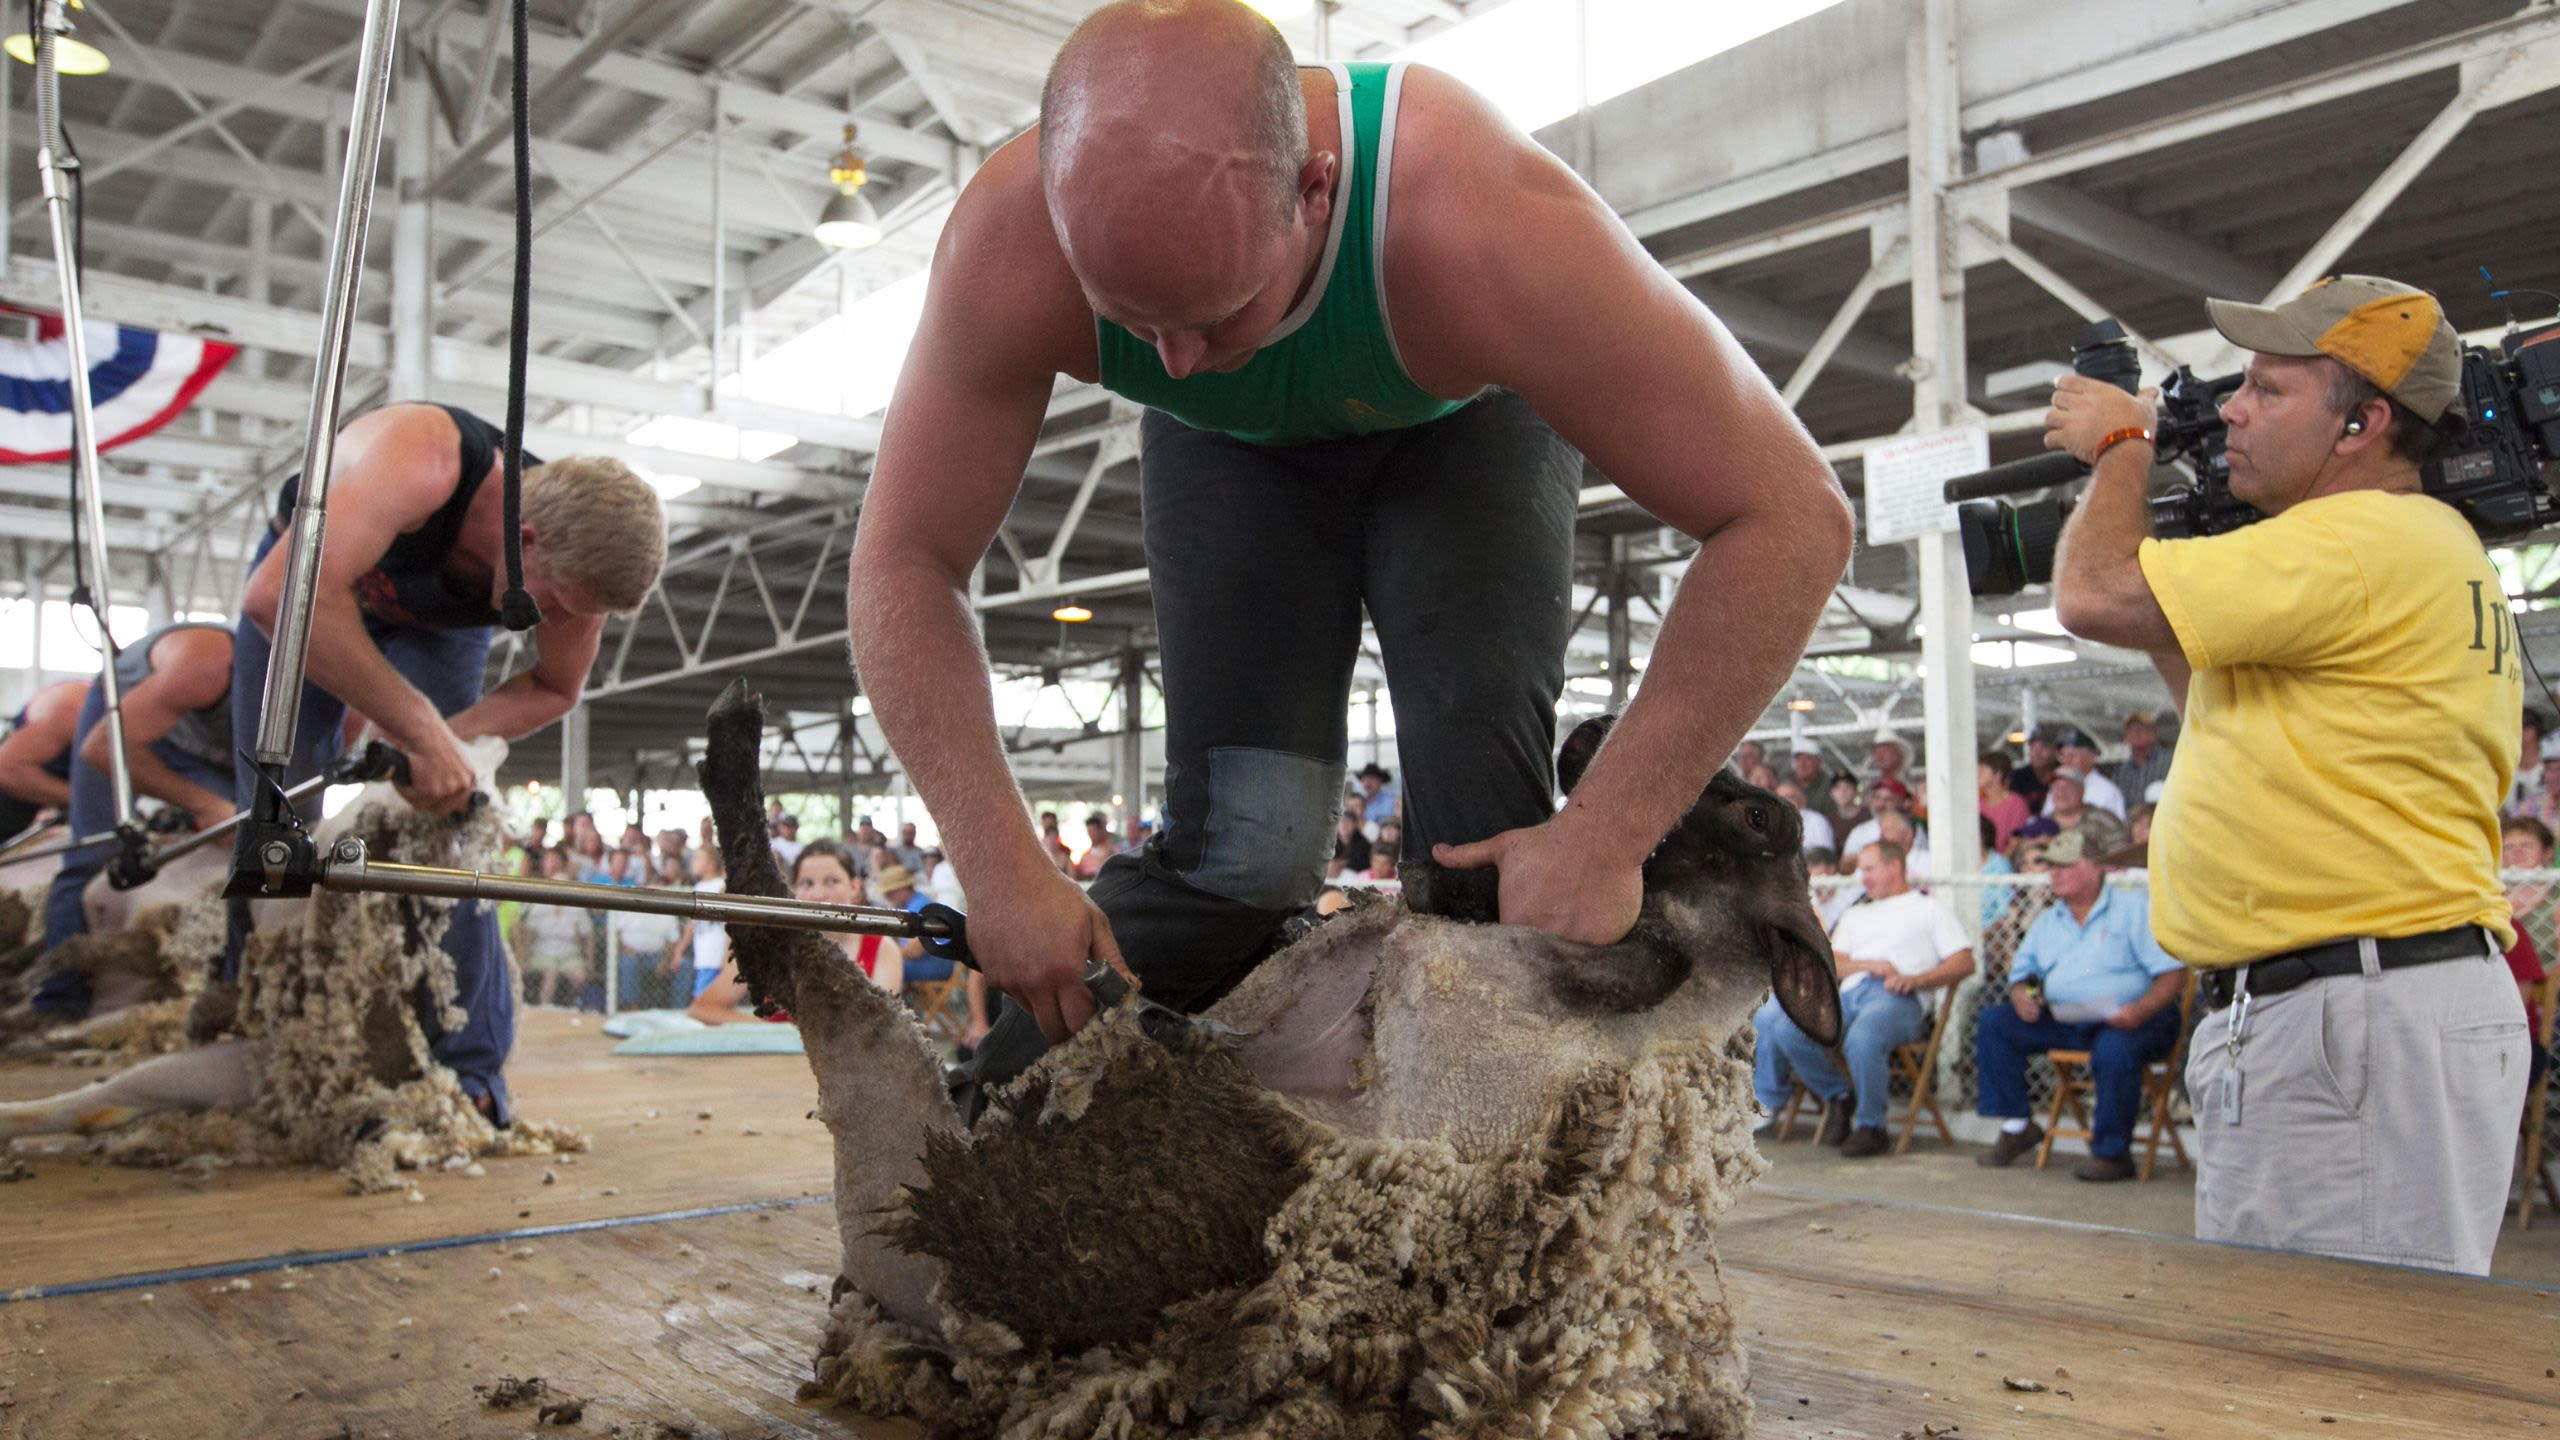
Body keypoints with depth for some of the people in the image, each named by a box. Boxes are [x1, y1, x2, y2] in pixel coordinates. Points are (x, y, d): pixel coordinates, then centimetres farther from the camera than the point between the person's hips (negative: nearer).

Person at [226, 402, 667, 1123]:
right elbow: (283, 594, -56)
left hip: (439, 621, 3)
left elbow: (553, 689, -10)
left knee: (444, 826, -9)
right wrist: (421, 730, -55)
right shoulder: (419, 460, -45)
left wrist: (449, 739, -28)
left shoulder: (575, 555, -28)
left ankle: (468, 1068, -3)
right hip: (305, 584, -2)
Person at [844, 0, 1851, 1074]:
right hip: (1232, 445, 1)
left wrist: (1605, 838, -40)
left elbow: (1792, 514, -39)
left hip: (1465, 420, -1)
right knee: (1238, 848, -12)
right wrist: (1000, 865, -36)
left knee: (1482, 830, -18)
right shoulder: (1012, 242, -37)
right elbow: (905, 560, -26)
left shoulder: (1480, 224, -45)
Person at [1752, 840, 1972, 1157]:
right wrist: (1869, 964, -2)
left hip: (1899, 999, -5)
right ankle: (1838, 1096, -1)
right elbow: (1833, 965, 20)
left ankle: (1870, 1126, -17)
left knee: (1861, 1039, -38)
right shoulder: (1856, 914, 35)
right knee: (1786, 1029, -23)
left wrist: (1915, 980, -10)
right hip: (1851, 994, 5)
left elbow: (1964, 962, 6)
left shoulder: (1930, 908, 21)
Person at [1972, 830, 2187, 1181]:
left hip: (2127, 1020, -6)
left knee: (2114, 1049, -39)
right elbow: (2022, 972, 22)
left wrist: (2141, 1011, -25)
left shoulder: (2134, 912, 2)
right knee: (1993, 1021, -11)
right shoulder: (2046, 923, 20)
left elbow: (2173, 973, -7)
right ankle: (2017, 1126, -4)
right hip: (2062, 1020, 6)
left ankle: (2113, 1153, -20)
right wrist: (2020, 995, -4)